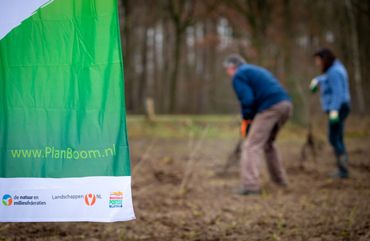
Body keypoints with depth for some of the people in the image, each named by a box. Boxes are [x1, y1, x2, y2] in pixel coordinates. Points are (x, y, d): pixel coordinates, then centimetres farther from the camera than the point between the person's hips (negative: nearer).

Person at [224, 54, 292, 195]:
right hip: (286, 104, 9)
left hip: (270, 108, -9)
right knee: (267, 142, 26)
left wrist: (246, 119, 5)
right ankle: (280, 180, 30)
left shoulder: (238, 76, 4)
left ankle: (250, 185, -20)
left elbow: (247, 100, -10)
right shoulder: (257, 70, 32)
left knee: (251, 145, -8)